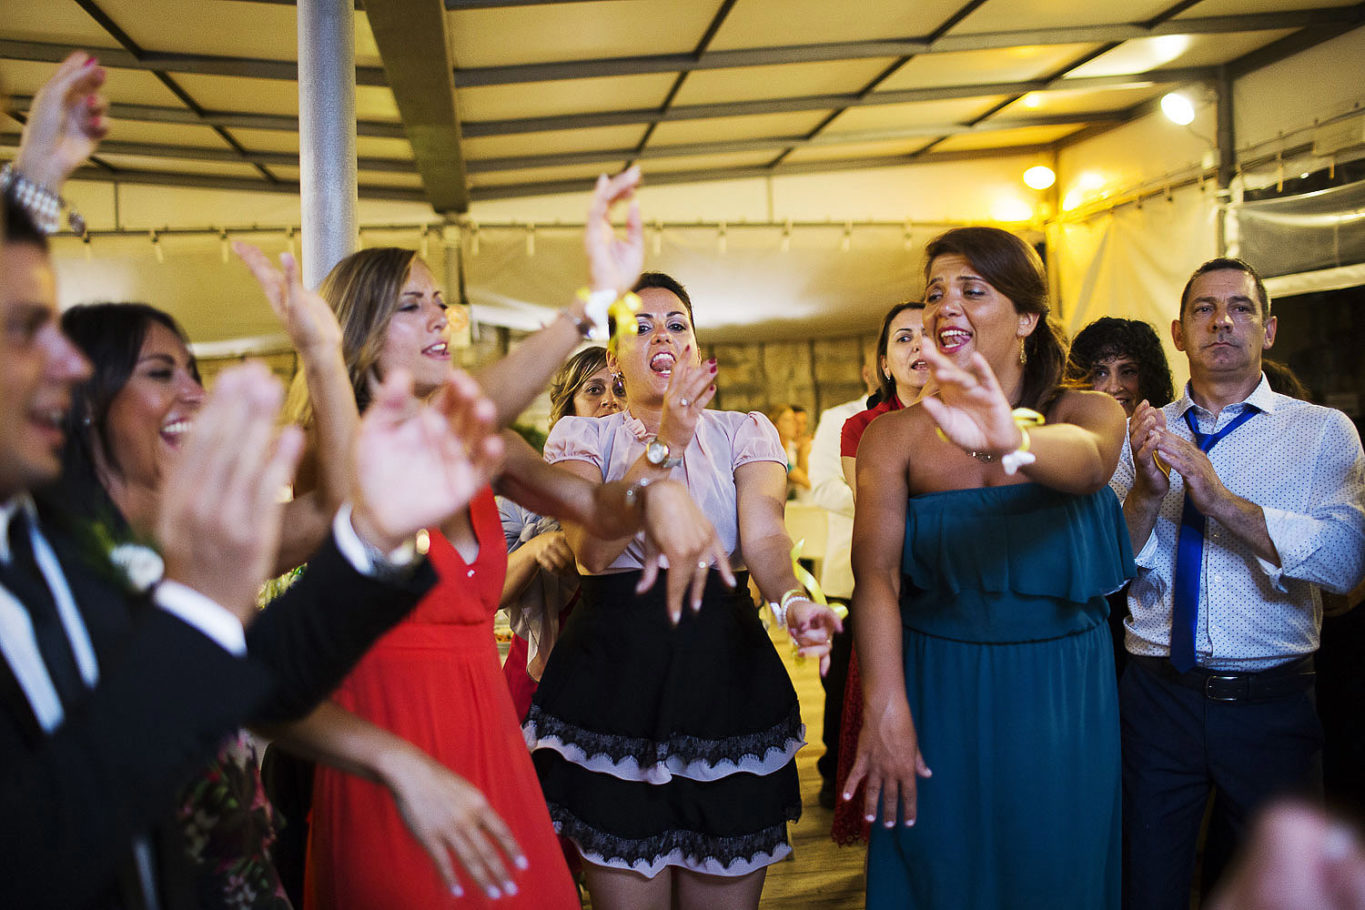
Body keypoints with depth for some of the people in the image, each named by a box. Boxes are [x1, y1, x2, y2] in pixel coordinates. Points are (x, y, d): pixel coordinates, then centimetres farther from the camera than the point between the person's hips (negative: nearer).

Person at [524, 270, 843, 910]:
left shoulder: (744, 432, 9)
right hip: (613, 671, -1)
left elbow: (763, 535, -9)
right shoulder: (580, 437, 5)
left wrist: (790, 599, -31)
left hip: (726, 671, 1)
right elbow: (592, 549, -13)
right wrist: (665, 443, -22)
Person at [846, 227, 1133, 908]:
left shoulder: (1086, 412, -4)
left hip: (1061, 700, 0)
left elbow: (1088, 461, -30)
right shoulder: (896, 435, -4)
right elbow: (876, 573, -15)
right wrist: (885, 706, -29)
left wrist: (1012, 441, -53)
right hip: (939, 700, 0)